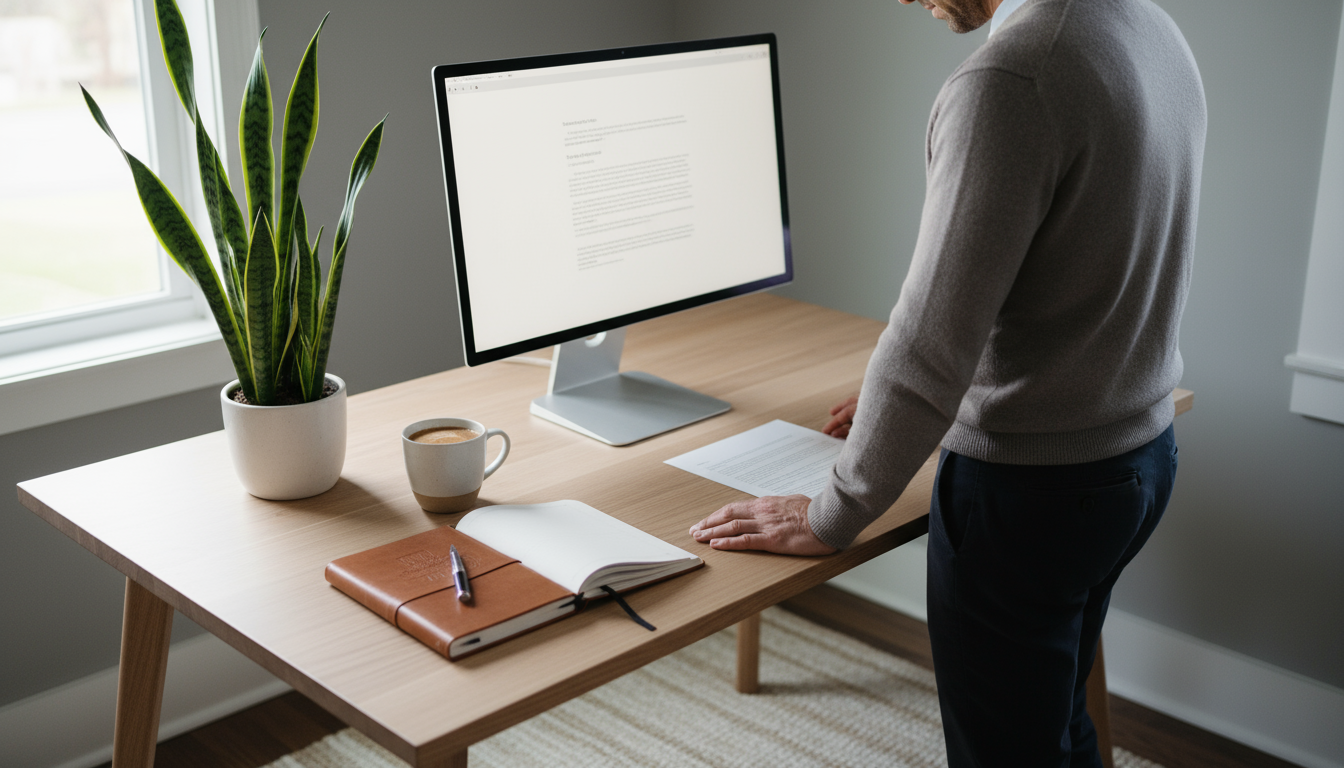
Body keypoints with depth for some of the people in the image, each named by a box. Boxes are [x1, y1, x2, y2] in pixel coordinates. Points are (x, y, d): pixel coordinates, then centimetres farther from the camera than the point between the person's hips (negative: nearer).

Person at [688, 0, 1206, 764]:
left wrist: (830, 519, -14)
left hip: (1029, 490, -8)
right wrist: (920, 397, 17)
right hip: (1142, 452, 9)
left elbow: (933, 336, -26)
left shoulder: (1006, 80, -27)